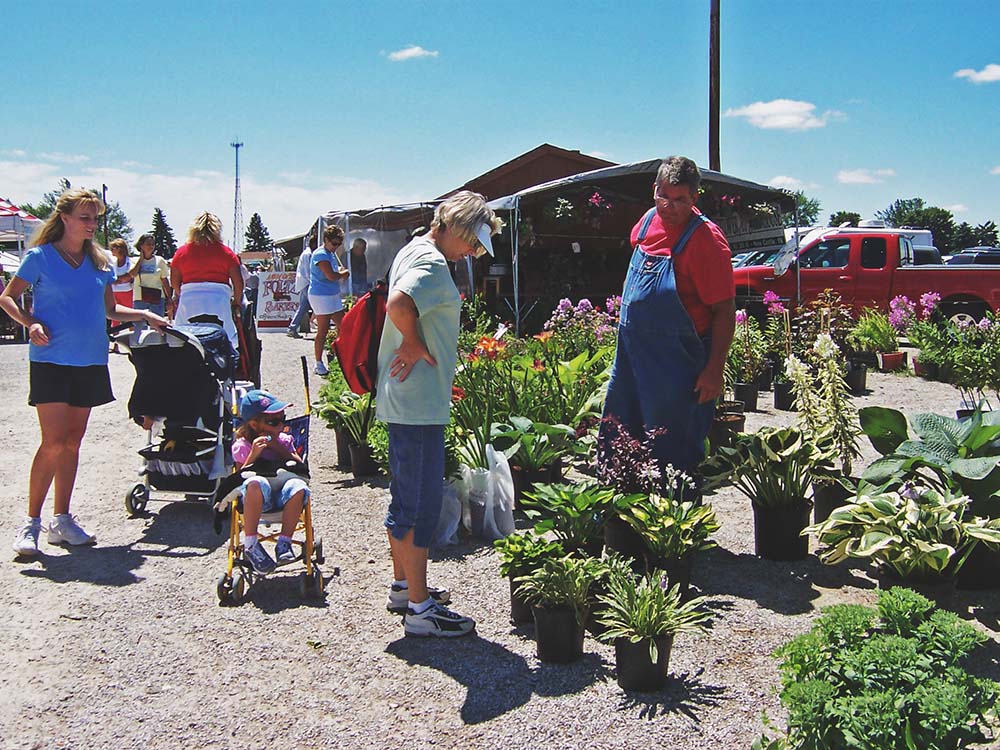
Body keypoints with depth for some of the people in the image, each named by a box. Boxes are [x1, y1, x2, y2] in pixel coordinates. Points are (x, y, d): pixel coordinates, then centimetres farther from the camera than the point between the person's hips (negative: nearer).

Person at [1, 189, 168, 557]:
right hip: (50, 360, -5)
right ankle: (31, 522, 1)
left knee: (72, 443, 9)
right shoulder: (41, 257, -2)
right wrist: (30, 323, -14)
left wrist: (144, 315, 7)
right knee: (54, 441, -11)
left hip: (90, 361, 5)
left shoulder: (102, 261, 11)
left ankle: (61, 520, 18)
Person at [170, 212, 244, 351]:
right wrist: (237, 302, 18)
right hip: (218, 301, -1)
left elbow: (174, 282, 11)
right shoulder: (225, 252, 7)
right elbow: (238, 281, 3)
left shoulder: (182, 252, 11)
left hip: (189, 303, 1)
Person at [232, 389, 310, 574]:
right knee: (256, 483, -40)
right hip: (257, 498, -2)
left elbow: (300, 466, 8)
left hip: (283, 496, 2)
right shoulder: (242, 446, 10)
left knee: (297, 486, -34)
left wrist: (278, 449, -1)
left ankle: (284, 543, -24)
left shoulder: (284, 441, 19)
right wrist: (254, 454, -10)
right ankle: (250, 544, -27)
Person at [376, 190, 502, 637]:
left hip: (402, 400, 11)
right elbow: (399, 305, -33)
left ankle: (403, 586, 31)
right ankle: (420, 608, 4)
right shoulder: (432, 263, -16)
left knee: (404, 496, 18)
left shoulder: (414, 251, 16)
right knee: (422, 502, -4)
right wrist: (415, 345, -18)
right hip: (420, 403, -11)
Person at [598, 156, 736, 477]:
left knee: (672, 450, 2)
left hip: (676, 360, -7)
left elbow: (725, 311, -18)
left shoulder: (707, 239, -18)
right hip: (631, 349, 8)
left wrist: (714, 369, -20)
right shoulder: (648, 221, 4)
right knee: (617, 430, 19)